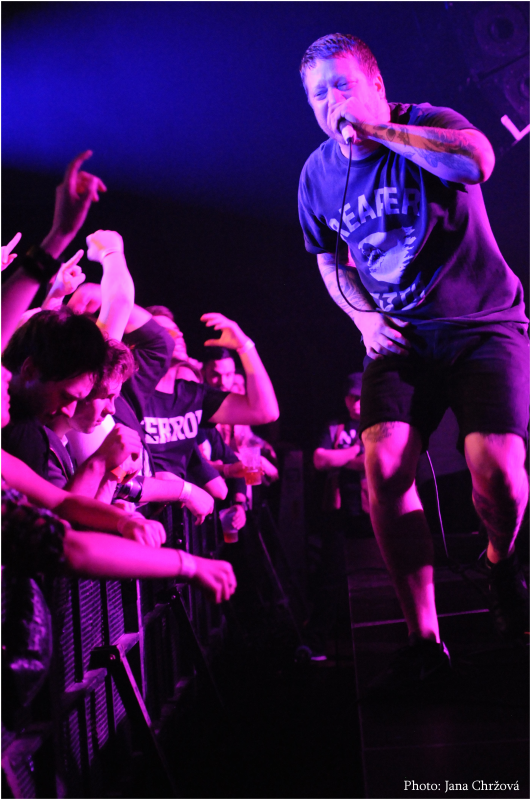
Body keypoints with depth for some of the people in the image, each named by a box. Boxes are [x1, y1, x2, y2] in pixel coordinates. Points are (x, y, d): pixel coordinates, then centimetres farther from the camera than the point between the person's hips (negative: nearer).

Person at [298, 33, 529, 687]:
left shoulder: (430, 123, -6)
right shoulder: (319, 173, 7)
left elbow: (478, 161, -30)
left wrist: (376, 128, -23)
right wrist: (364, 318, 3)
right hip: (400, 337, 4)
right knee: (383, 468, -21)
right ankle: (424, 638, -8)